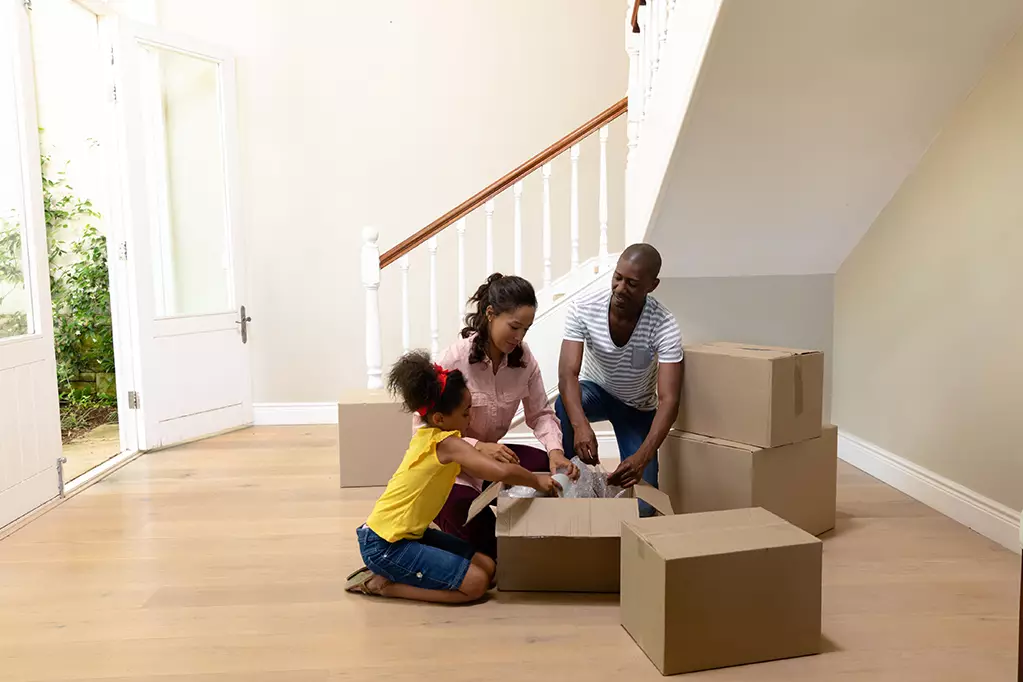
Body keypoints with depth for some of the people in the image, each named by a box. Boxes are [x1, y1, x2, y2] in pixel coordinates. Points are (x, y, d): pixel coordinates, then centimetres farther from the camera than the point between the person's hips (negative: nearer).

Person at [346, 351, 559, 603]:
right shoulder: (447, 443, -20)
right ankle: (381, 584, -4)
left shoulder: (428, 435, 8)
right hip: (384, 545, -9)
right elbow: (502, 472, -30)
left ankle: (388, 574, 11)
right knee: (475, 583, -14)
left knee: (487, 567, 7)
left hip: (407, 533, 9)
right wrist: (537, 481, -13)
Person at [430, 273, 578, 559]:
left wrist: (555, 450, -24)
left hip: (490, 454, 6)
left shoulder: (523, 357, -8)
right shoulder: (454, 359, -24)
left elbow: (540, 413, -4)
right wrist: (477, 447, -35)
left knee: (551, 470, -15)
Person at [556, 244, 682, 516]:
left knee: (642, 505, -11)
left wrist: (642, 457, -51)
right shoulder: (584, 309, -28)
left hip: (638, 407, 0)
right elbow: (568, 373, -35)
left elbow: (669, 399, -36)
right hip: (595, 390, 1)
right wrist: (581, 425, -55)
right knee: (564, 406, -37)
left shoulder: (664, 325, -31)